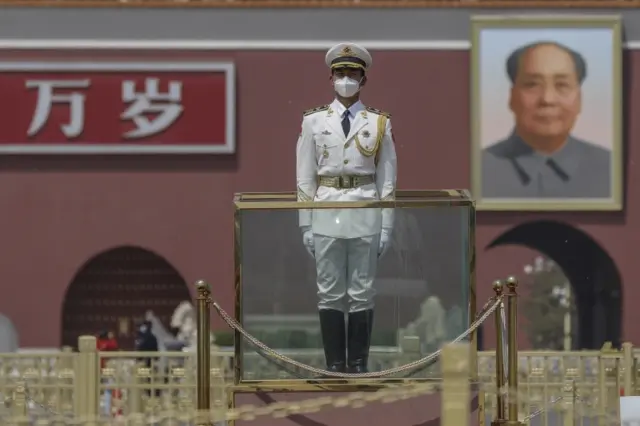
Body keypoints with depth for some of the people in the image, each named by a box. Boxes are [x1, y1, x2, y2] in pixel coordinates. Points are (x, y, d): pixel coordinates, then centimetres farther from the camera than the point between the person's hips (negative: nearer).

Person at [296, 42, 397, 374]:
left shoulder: (379, 124, 5)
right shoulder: (314, 122, 5)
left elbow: (387, 179, 5)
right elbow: (305, 177, 6)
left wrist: (386, 226, 0)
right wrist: (305, 224, 1)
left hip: (365, 214, 0)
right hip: (326, 213, 0)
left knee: (362, 293, 2)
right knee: (329, 293, 2)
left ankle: (358, 365, 8)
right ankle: (334, 365, 8)